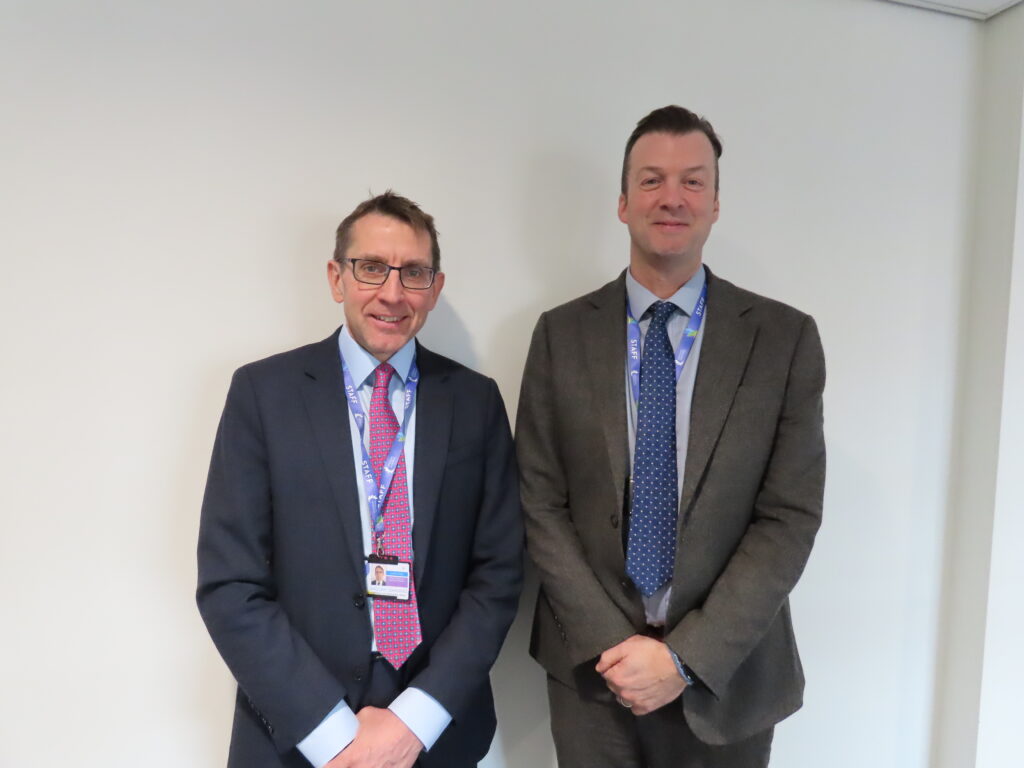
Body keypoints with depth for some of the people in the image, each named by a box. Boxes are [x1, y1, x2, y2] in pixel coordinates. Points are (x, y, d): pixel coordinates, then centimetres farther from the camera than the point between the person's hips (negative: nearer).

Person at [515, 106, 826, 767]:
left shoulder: (786, 337, -7)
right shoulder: (562, 333, -4)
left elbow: (790, 517, -9)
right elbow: (542, 503, -4)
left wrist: (686, 656, -14)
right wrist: (609, 642, -11)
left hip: (727, 673, 0)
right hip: (593, 665, 1)